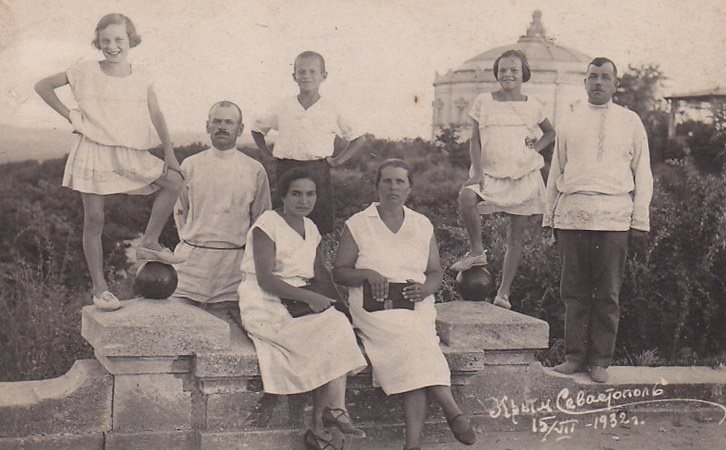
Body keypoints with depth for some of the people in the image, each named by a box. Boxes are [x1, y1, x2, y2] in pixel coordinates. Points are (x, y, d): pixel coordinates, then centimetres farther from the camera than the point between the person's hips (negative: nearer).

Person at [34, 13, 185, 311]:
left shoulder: (141, 77, 4)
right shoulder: (86, 72, -2)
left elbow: (156, 116, 2)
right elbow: (43, 86, 5)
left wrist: (169, 153, -3)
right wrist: (69, 115, 0)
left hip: (131, 155, 3)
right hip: (94, 152, -3)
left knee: (173, 180, -11)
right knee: (94, 221, -1)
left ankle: (149, 243, 1)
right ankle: (99, 288, 8)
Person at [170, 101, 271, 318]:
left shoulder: (254, 170, 4)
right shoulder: (190, 165, 7)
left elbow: (262, 219, 11)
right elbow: (180, 210, 15)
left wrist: (246, 248, 5)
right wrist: (190, 241, 7)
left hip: (234, 261, -1)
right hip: (191, 259, 1)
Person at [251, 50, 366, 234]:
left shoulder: (331, 110, 4)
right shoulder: (283, 108, 7)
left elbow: (357, 138, 13)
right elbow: (257, 129, 21)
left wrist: (338, 160, 4)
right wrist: (269, 153, 10)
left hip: (318, 171, -1)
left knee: (323, 228, -1)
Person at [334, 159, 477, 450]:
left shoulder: (423, 225, 17)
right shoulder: (357, 225, 9)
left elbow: (436, 272, 18)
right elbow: (339, 272, 8)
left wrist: (424, 288, -4)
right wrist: (368, 274, -11)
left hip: (415, 306, 2)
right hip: (374, 306, -2)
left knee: (410, 352, -30)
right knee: (412, 340, -33)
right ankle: (452, 410, -35)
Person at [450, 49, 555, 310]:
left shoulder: (531, 106, 8)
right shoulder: (484, 102, 4)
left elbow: (550, 133, 24)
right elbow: (475, 140, 1)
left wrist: (536, 146, 3)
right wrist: (477, 172, -12)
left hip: (524, 174, 1)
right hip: (490, 172, -1)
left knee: (516, 236, 1)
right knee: (466, 197, -33)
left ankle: (504, 292, 9)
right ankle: (477, 252, -13)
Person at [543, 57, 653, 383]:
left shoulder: (630, 122, 11)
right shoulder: (570, 123, 15)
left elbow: (642, 173, 9)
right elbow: (556, 172, 17)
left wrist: (640, 219, 2)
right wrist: (550, 215, 12)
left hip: (613, 216, -1)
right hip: (572, 213, 2)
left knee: (608, 293, 0)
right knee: (574, 290, 2)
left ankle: (600, 361, 6)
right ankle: (575, 356, 9)